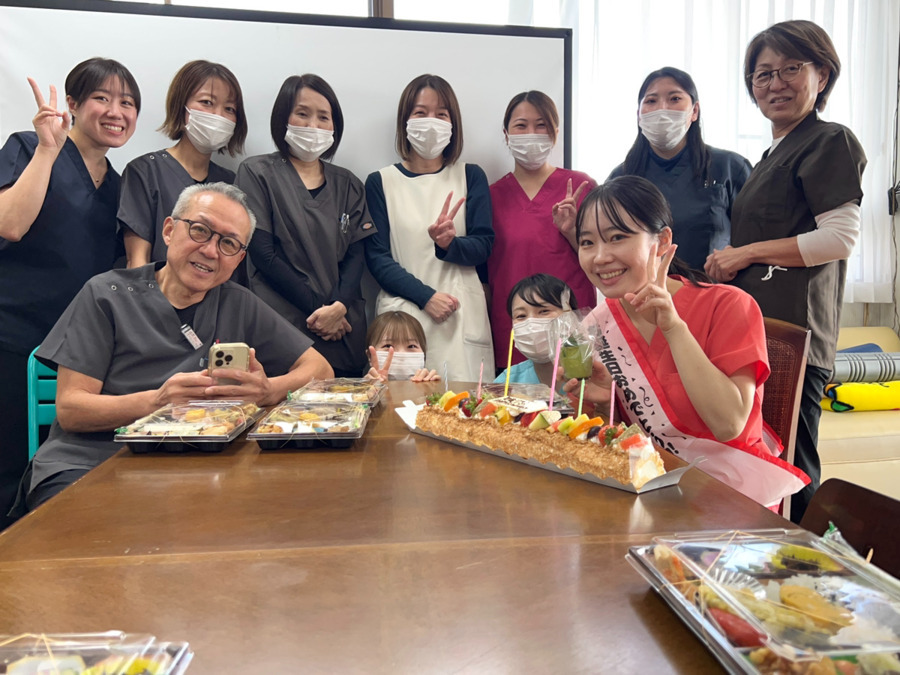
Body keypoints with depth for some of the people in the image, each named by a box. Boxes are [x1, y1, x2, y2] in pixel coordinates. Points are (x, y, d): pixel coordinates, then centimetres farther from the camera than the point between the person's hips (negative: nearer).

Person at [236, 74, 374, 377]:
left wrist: (339, 307, -13)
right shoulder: (258, 173, 4)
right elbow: (263, 253, -5)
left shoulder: (348, 185, 15)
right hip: (283, 329, -3)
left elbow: (357, 253, 6)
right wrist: (318, 307, -11)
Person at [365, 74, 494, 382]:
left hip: (462, 313, 1)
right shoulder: (381, 182, 7)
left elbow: (483, 245, 5)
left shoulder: (471, 177, 10)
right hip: (402, 312, -1)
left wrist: (450, 244, -17)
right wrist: (426, 296, -11)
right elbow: (376, 257, 1)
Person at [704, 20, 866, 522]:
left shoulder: (830, 141, -2)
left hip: (793, 335, -9)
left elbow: (841, 236, -13)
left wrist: (746, 253, -9)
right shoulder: (775, 154, 25)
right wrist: (731, 265, 14)